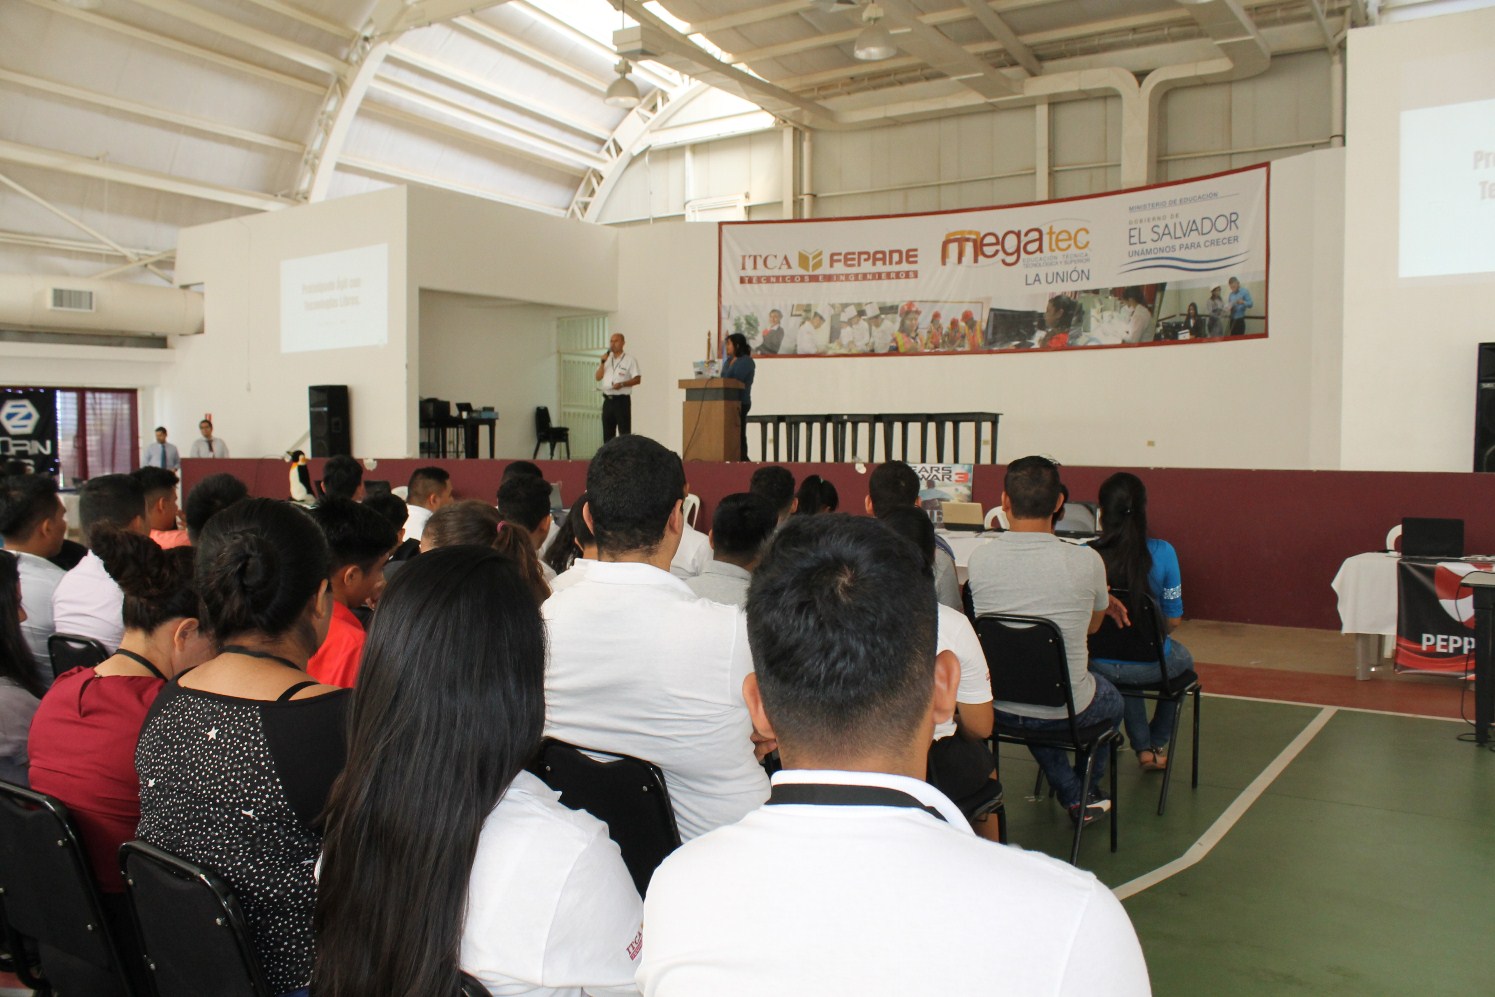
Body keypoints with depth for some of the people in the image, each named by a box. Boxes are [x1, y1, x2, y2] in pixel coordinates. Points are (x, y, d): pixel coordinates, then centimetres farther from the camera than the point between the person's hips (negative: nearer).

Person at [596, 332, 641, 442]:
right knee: (607, 433, 8)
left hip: (622, 400, -5)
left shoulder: (630, 359, 0)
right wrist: (603, 362, -4)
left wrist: (622, 384, -19)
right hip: (608, 400, 5)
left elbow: (637, 379, -6)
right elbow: (598, 377, 8)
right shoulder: (606, 359, 16)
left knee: (625, 433, -6)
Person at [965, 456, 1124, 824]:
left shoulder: (979, 558, -12)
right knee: (1112, 699, 33)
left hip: (999, 708, 2)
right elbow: (1093, 626, 3)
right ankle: (1086, 792, 51)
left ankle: (1072, 796, 39)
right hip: (1067, 711, -1)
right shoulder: (1086, 561, -18)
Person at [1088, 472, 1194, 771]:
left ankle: (1142, 747, 42)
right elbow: (1173, 619, -9)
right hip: (1150, 665, -1)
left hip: (1099, 665, 2)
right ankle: (1157, 745, 47)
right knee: (1182, 657, 35)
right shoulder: (1162, 553, -17)